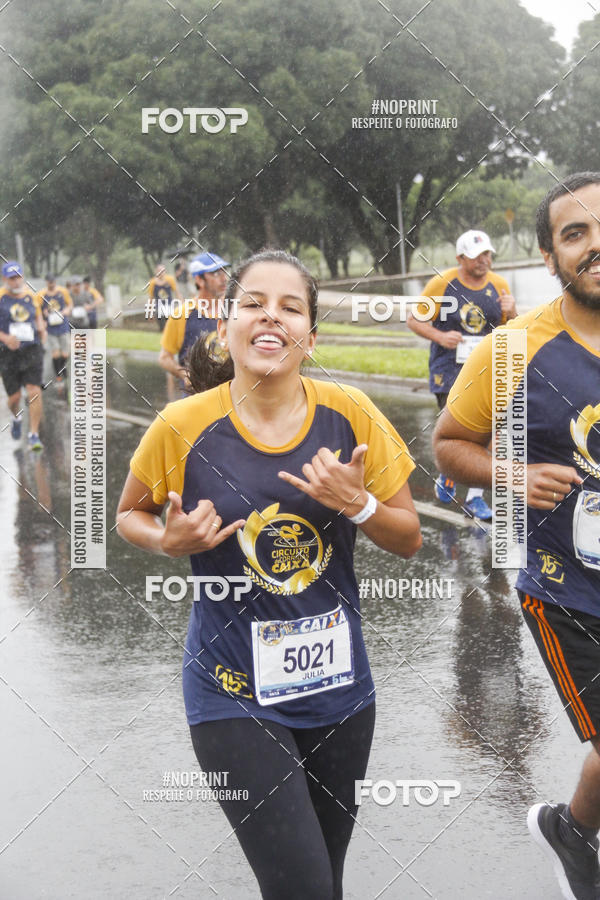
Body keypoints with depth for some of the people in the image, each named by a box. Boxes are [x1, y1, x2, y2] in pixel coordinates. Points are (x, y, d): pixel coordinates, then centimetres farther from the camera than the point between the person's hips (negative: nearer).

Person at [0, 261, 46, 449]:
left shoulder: (31, 296, 8)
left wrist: (41, 328, 3)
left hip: (32, 351, 2)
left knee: (34, 392, -13)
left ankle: (34, 434, -4)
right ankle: (17, 418, 40)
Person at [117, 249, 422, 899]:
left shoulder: (350, 414, -6)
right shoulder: (185, 426, -11)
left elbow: (409, 540, 3)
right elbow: (129, 515, 8)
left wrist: (357, 504, -17)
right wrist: (171, 541, -13)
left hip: (338, 681, 3)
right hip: (234, 692, -3)